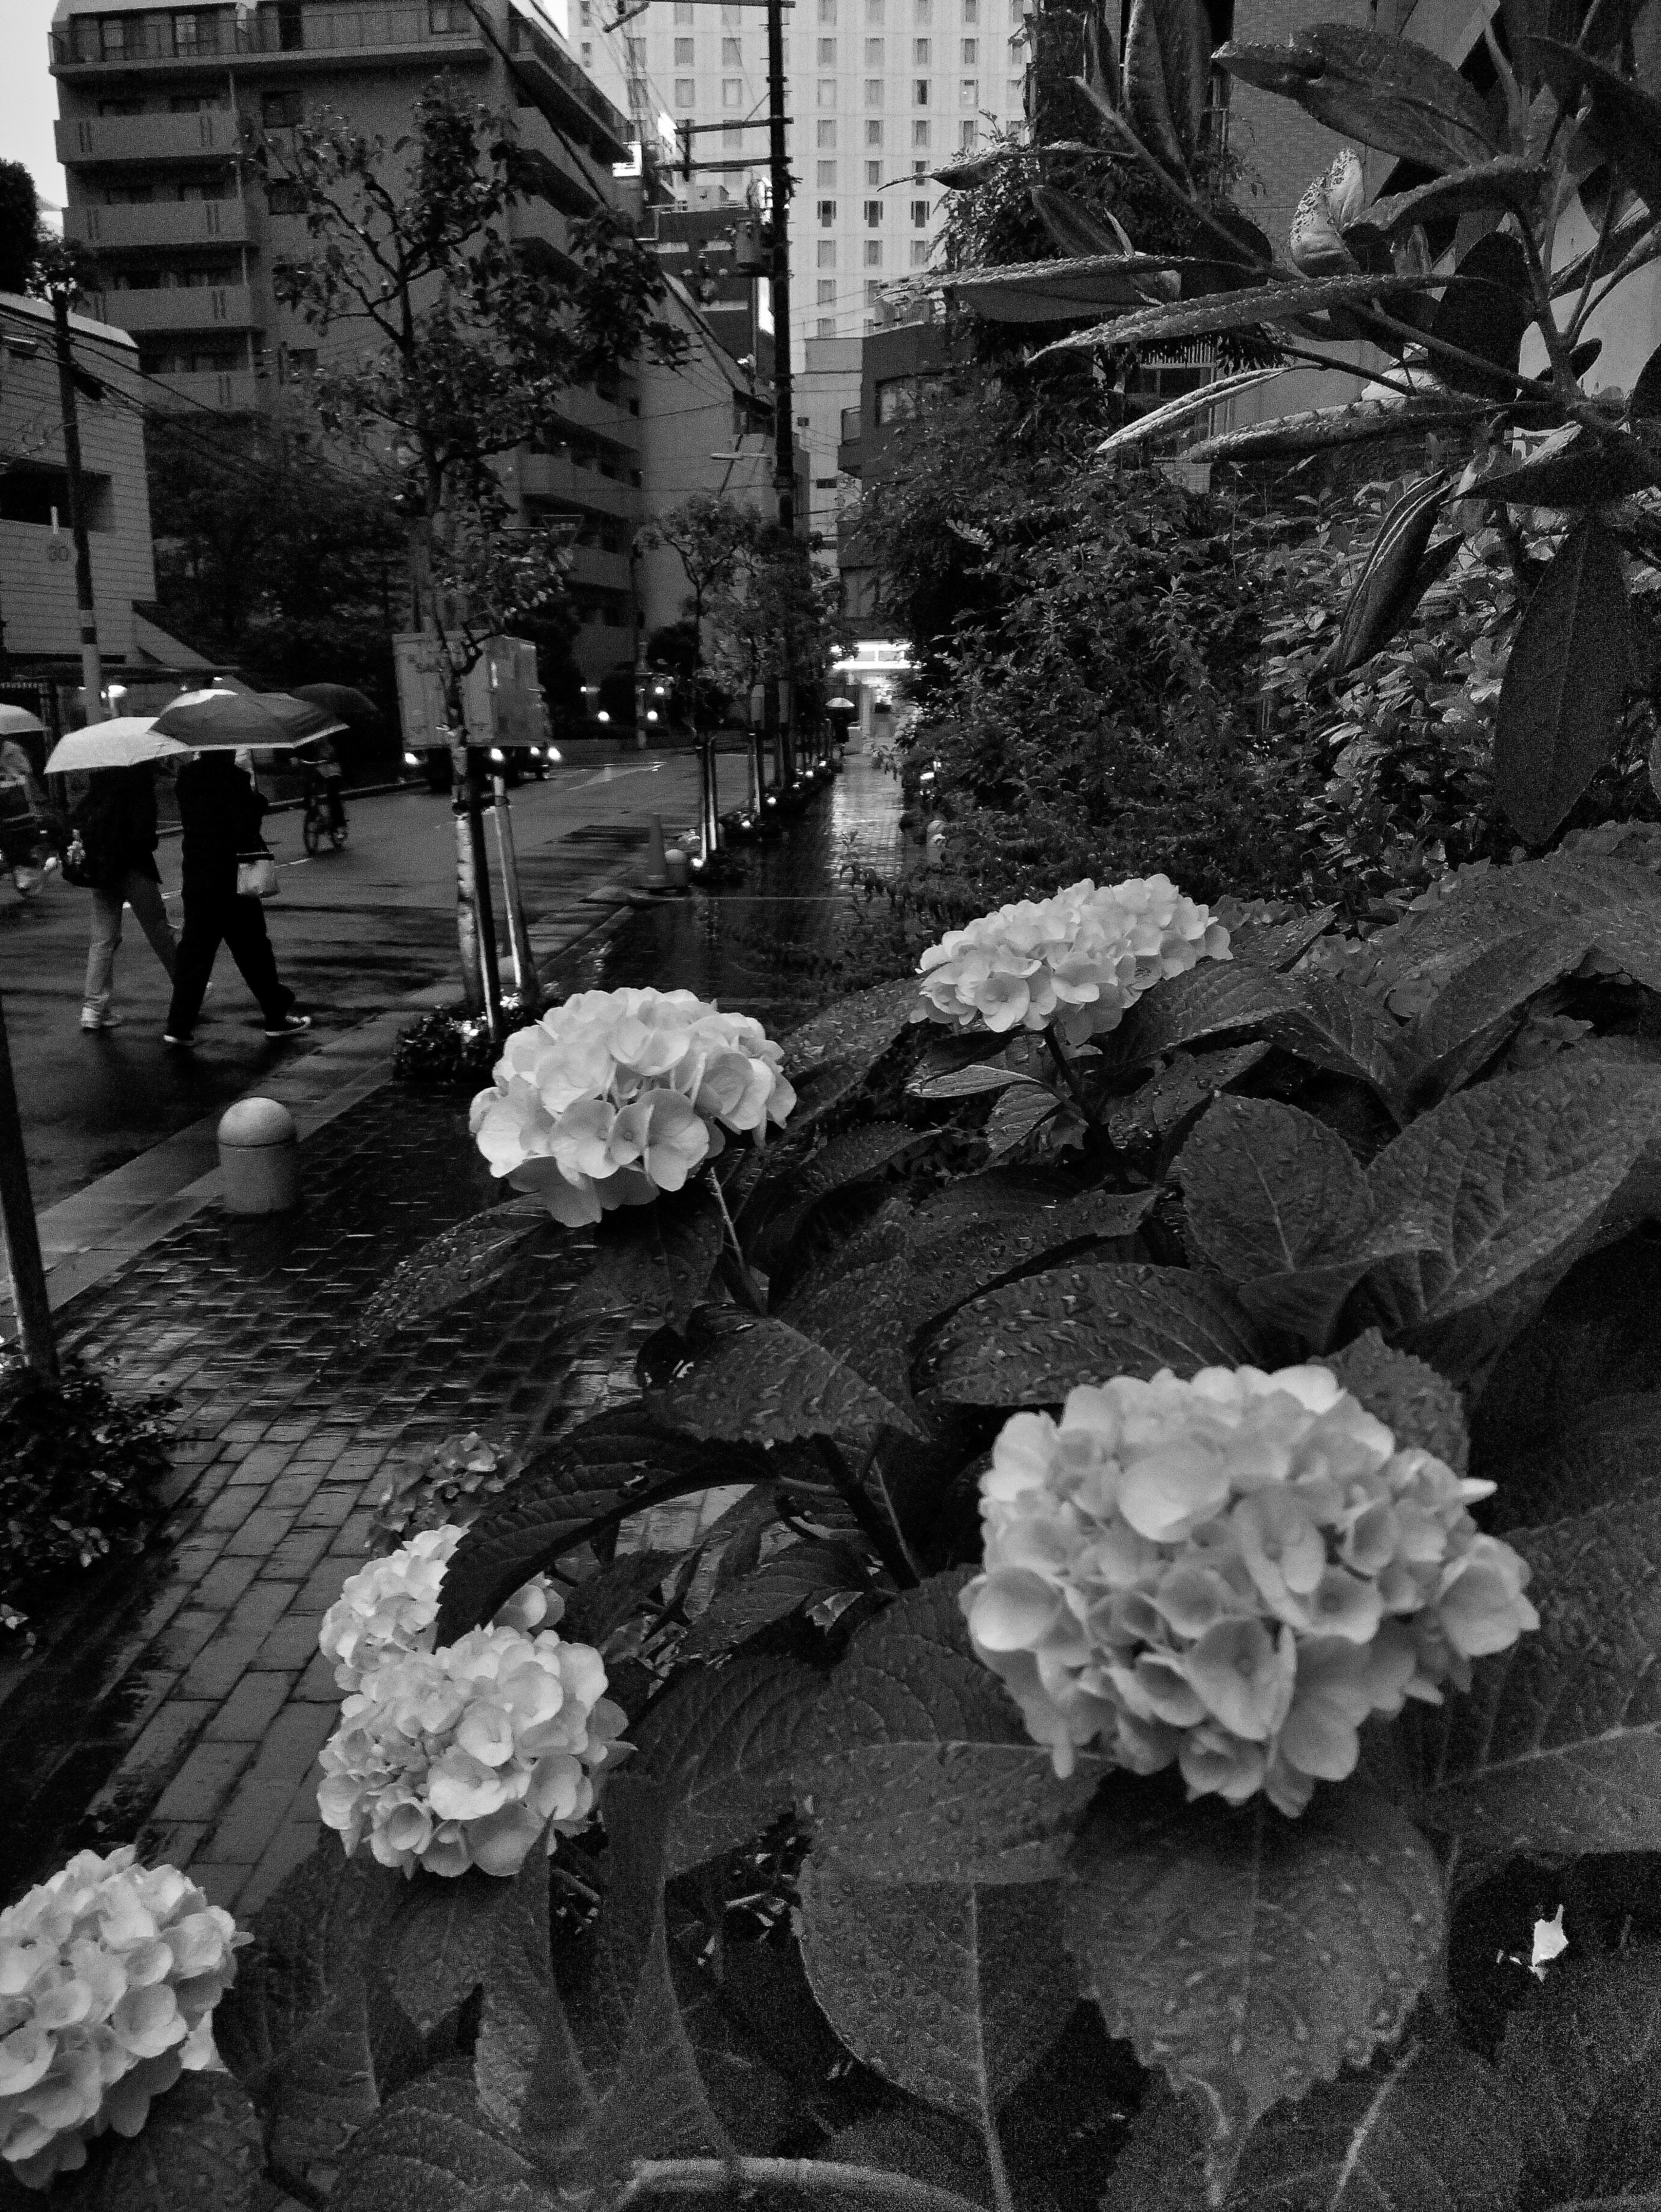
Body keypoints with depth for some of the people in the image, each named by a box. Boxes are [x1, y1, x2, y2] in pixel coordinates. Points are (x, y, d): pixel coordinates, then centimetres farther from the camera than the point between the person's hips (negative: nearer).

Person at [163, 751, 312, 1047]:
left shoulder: (186, 774, 3)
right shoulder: (233, 776, -14)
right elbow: (246, 828, -20)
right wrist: (255, 797, -7)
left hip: (195, 877, 5)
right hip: (232, 879, -5)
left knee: (195, 949, 9)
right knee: (253, 948, 6)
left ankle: (179, 1025, 6)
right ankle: (277, 1017, 17)